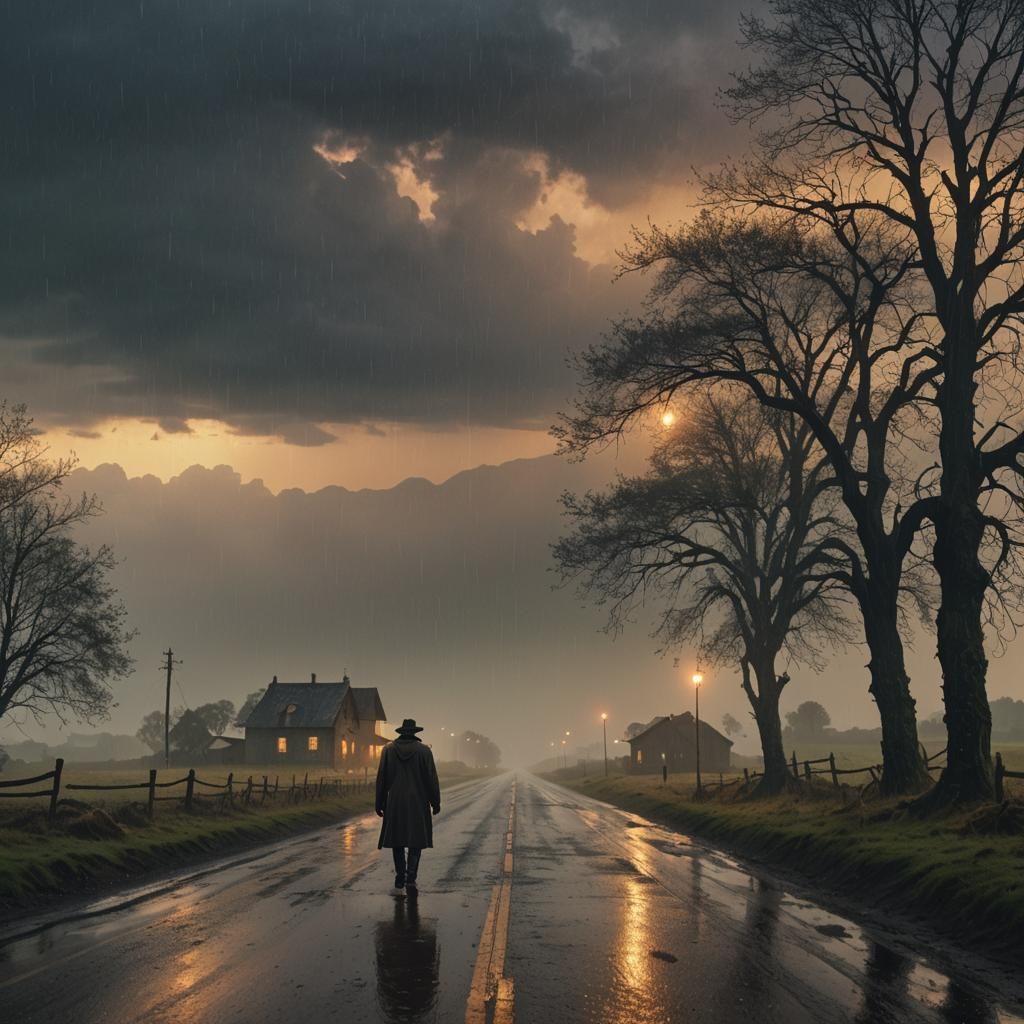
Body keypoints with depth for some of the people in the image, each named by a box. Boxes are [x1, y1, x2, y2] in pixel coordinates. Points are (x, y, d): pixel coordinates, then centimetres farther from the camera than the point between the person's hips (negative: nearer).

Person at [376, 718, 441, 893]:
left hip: (394, 803, 2)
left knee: (397, 838, 15)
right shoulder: (424, 750, -6)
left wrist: (380, 803, 8)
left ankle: (400, 876, 19)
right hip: (418, 803, -2)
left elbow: (381, 778, 1)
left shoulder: (388, 749, 0)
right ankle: (410, 879, -9)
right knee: (416, 841, 3)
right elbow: (432, 779, -5)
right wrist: (435, 803, 4)